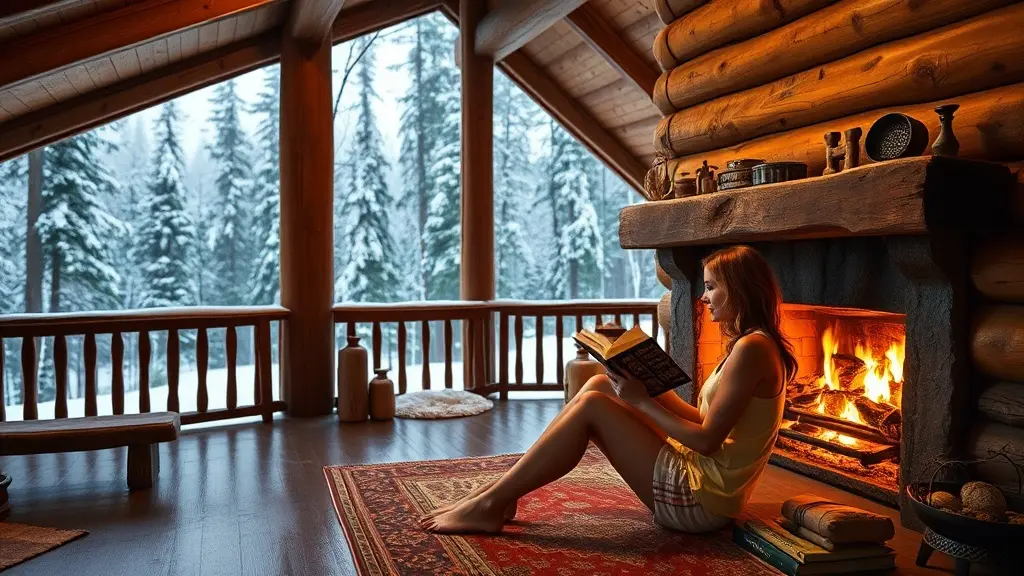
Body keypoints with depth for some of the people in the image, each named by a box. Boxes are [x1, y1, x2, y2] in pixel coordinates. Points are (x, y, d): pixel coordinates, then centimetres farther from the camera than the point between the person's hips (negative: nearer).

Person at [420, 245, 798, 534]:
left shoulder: (752, 348, -17)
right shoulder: (748, 345, 14)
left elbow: (707, 440, -21)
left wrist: (642, 402, -14)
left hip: (701, 499, -9)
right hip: (697, 479, 10)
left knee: (591, 406, -15)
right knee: (599, 385, 2)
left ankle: (490, 504, -8)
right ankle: (502, 490, 2)